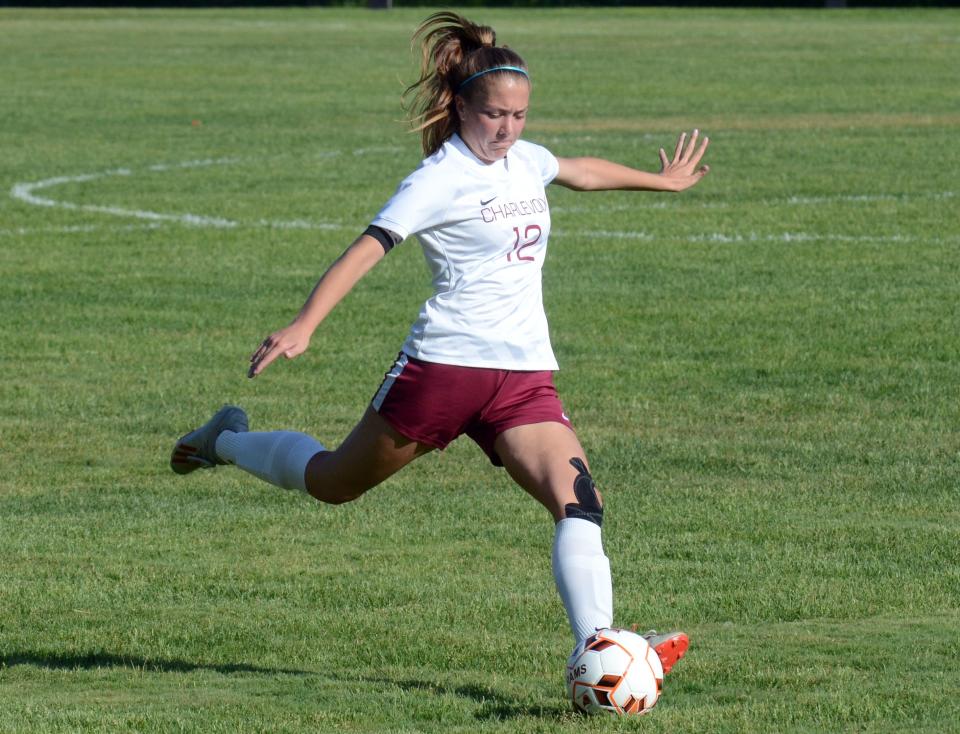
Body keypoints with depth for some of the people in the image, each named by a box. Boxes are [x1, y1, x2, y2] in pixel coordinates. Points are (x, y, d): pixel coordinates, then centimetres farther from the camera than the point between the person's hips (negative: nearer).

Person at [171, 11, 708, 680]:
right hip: (444, 365, -5)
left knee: (578, 500, -19)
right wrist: (304, 326, -31)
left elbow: (583, 170, 36)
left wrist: (663, 180, 51)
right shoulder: (441, 179, -9)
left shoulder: (524, 161, 13)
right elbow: (368, 249, -18)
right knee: (335, 483, 13)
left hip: (525, 374, 5)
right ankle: (228, 440, 41)